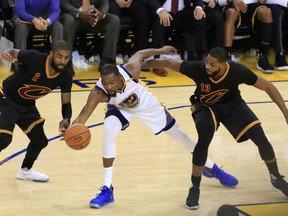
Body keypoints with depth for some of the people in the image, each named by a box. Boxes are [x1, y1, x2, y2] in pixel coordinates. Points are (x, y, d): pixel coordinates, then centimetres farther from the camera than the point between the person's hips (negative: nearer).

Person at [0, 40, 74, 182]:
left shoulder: (65, 76, -15)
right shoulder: (35, 58, -31)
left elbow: (66, 104, -11)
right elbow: (14, 53, -18)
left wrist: (66, 120, -33)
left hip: (27, 106, 7)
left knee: (40, 141, 15)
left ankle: (25, 171, 42)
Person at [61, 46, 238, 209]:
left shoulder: (130, 69, -37)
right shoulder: (98, 93, -40)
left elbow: (140, 54, -17)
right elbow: (84, 115, -47)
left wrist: (161, 50, -1)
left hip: (146, 104, 1)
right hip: (121, 108, -1)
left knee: (177, 133, 13)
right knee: (109, 131, -31)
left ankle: (211, 167, 38)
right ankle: (107, 189, -19)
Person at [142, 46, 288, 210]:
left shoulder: (238, 72, -35)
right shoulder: (198, 68, -36)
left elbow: (268, 87, -23)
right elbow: (168, 63, -22)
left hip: (232, 104, 1)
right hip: (205, 105, -1)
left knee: (261, 139, -8)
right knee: (204, 140, -27)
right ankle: (195, 188, -8)